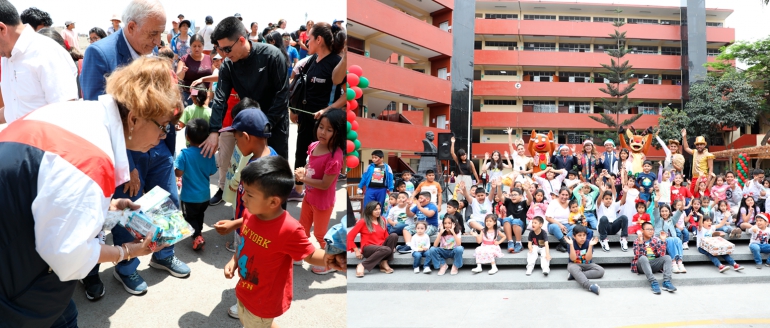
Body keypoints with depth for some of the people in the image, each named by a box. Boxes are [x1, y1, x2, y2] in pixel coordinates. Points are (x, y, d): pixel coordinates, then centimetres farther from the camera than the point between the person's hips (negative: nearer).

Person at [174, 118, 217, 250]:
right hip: (205, 195, 4)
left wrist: (174, 166, 0)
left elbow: (178, 173, -21)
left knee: (190, 217, 13)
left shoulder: (184, 154, -20)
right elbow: (212, 172, 0)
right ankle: (198, 232, 42)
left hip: (189, 196, -4)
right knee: (199, 215, 26)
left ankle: (197, 236, -2)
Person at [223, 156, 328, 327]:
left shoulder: (288, 230, -35)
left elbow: (310, 255, -23)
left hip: (263, 301, -7)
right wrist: (233, 260, -2)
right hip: (245, 290, 8)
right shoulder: (250, 214, -14)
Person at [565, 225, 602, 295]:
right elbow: (573, 259, -22)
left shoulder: (588, 243, -8)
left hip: (587, 265, 3)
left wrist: (590, 245, -28)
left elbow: (588, 259, -18)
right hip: (575, 265, -3)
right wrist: (571, 245, -31)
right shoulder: (572, 244, -11)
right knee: (572, 268, -38)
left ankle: (575, 275, -30)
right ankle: (590, 286, -53)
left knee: (601, 271, -23)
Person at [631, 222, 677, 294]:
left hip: (654, 264, 4)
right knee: (643, 258, -36)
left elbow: (661, 255, -7)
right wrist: (640, 243, -25)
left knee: (667, 257, -20)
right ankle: (653, 283, -43)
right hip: (642, 265, -4)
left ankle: (666, 282, -33)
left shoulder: (656, 240, 7)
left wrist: (663, 241, -12)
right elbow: (639, 256, -16)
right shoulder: (637, 241, -1)